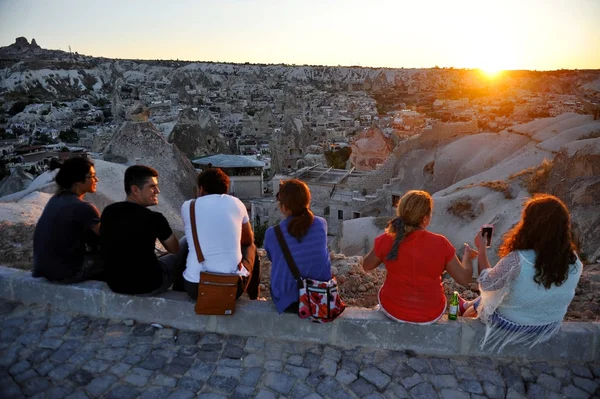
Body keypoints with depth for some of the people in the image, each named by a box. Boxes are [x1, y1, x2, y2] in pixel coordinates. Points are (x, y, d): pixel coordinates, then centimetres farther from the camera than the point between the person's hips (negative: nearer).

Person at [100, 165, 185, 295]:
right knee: (177, 256, 22)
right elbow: (174, 249, -4)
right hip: (147, 285, -5)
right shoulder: (153, 218, -21)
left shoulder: (108, 212, -4)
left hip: (114, 283, 5)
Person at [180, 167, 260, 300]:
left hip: (195, 286, 1)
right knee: (250, 247, 29)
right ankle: (254, 298, 43)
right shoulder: (236, 203, 2)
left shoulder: (187, 206, 1)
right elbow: (248, 240, 18)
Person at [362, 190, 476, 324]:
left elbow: (367, 266, -3)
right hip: (431, 315, 0)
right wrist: (467, 257, 9)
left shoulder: (387, 240, -20)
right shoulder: (440, 244, -22)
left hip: (393, 310, 0)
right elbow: (464, 279, -10)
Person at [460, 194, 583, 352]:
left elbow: (487, 284, -18)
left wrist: (481, 248, -8)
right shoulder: (574, 261, -18)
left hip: (511, 327, -5)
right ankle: (469, 304, 51)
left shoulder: (516, 261, -35)